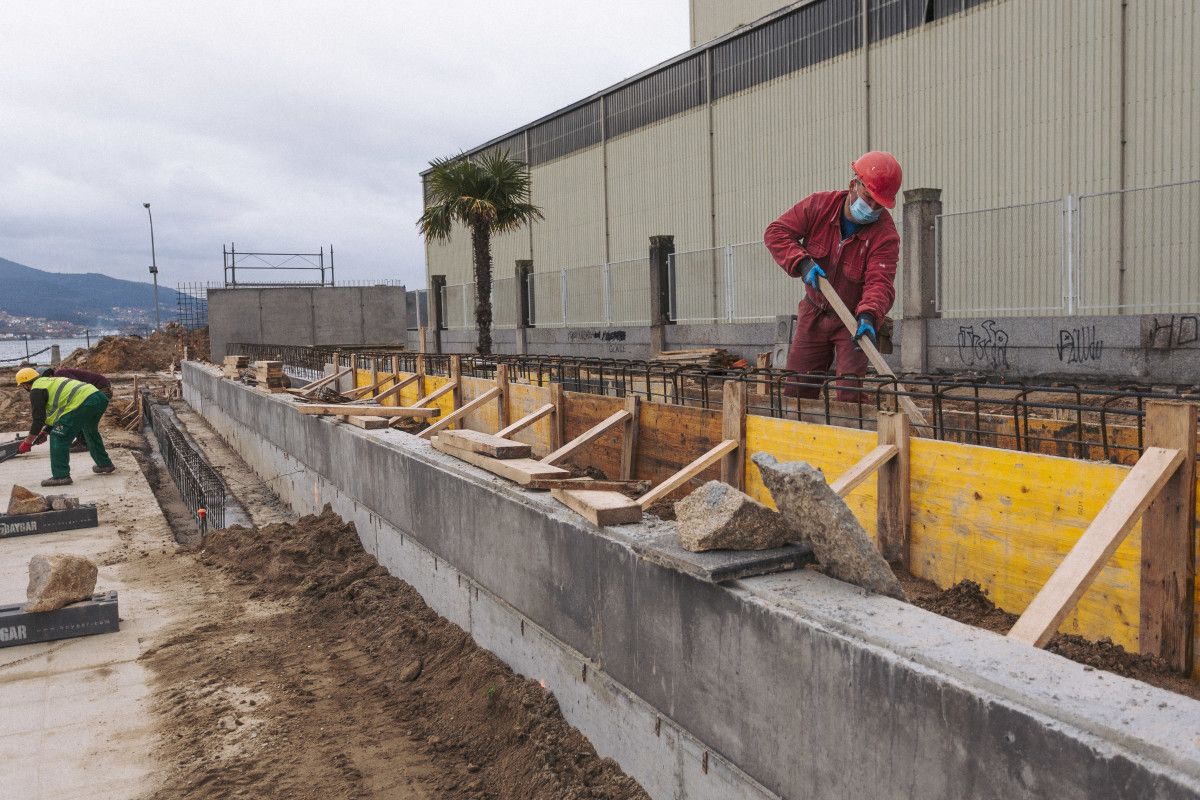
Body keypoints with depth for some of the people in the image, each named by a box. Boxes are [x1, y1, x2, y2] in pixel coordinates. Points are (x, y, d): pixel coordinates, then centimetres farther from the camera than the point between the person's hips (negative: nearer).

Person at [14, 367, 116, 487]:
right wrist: (44, 431, 42)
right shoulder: (50, 381, 32)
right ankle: (105, 464, 41)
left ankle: (61, 476, -2)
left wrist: (27, 443, 13)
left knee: (59, 437, 0)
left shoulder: (36, 391, 5)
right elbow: (56, 411, 39)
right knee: (91, 432, 32)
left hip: (83, 403, -9)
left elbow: (38, 420, 2)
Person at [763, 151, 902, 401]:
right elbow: (776, 232, -11)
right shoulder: (819, 205, -11)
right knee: (796, 389, 7)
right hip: (814, 314, 3)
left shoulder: (886, 235, -20)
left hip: (853, 320, -3)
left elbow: (880, 282, -30)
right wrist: (803, 263, -27)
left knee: (850, 391, -13)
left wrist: (868, 316, -49)